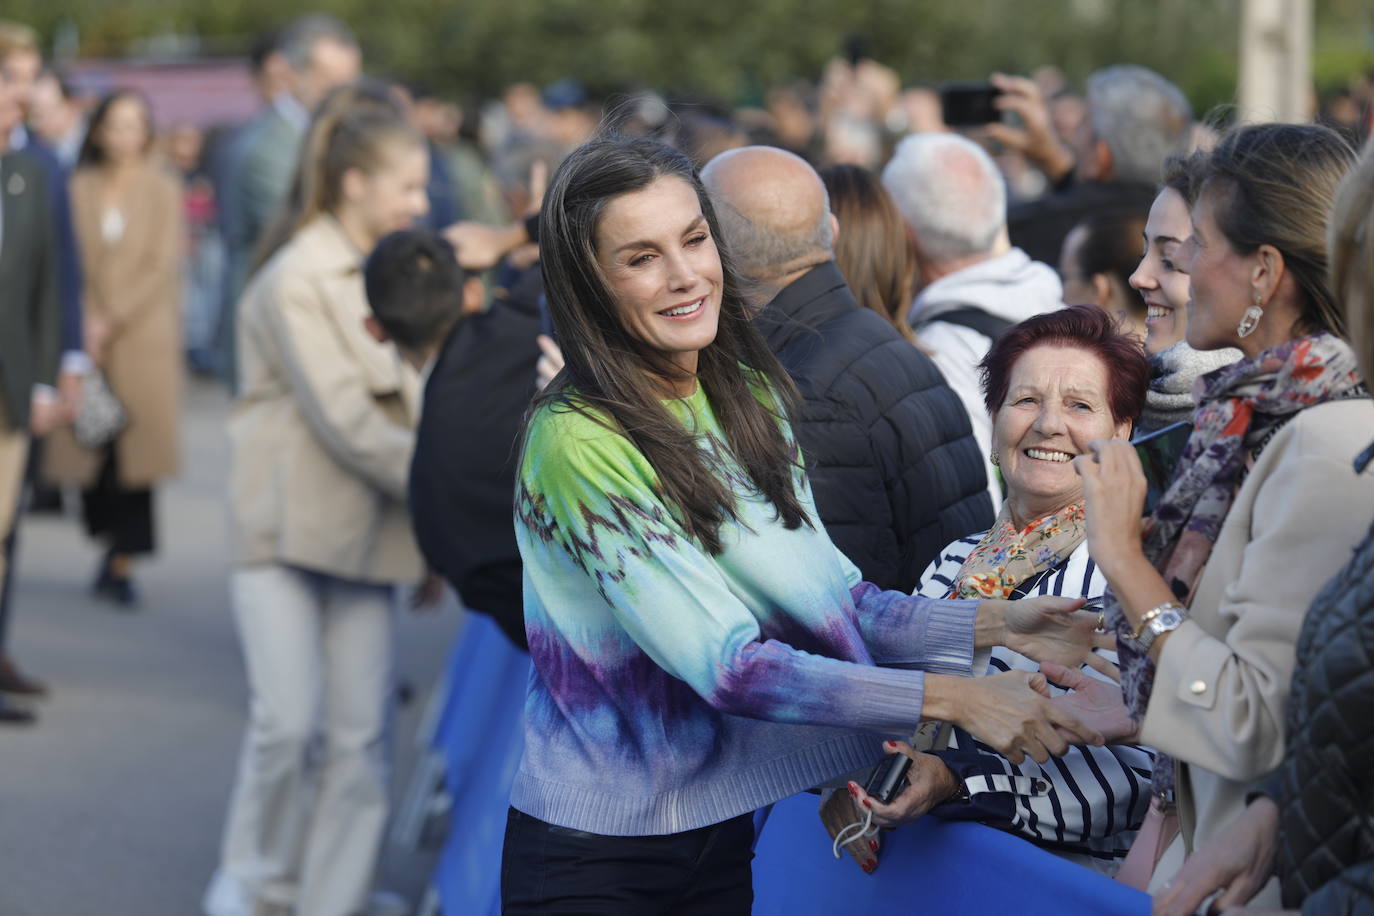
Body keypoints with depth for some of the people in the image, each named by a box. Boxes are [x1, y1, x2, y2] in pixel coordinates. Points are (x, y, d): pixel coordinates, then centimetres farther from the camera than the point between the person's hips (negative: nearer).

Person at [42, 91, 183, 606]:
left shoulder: (163, 191, 3)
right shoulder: (79, 188, 8)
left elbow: (163, 265, -3)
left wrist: (112, 321, -9)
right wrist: (83, 323, -8)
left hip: (143, 337, -2)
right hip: (88, 336, 2)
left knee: (135, 446, -6)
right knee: (88, 444, -2)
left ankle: (123, 563, -1)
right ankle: (110, 540, 17)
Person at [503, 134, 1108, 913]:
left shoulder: (748, 395, 4)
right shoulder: (579, 444, -21)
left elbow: (830, 594, 5)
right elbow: (728, 665, -25)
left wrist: (992, 624, -8)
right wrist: (948, 697, -27)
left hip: (725, 837, 7)